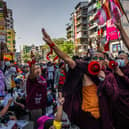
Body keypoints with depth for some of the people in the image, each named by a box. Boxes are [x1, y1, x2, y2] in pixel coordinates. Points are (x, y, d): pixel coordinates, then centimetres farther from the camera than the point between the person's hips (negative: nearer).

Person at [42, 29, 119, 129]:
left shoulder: (109, 76, 0)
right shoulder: (84, 69, -6)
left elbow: (115, 96, -7)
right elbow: (67, 59, -15)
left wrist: (103, 80, -15)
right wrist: (51, 44, -24)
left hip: (101, 117, 2)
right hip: (85, 114, -1)